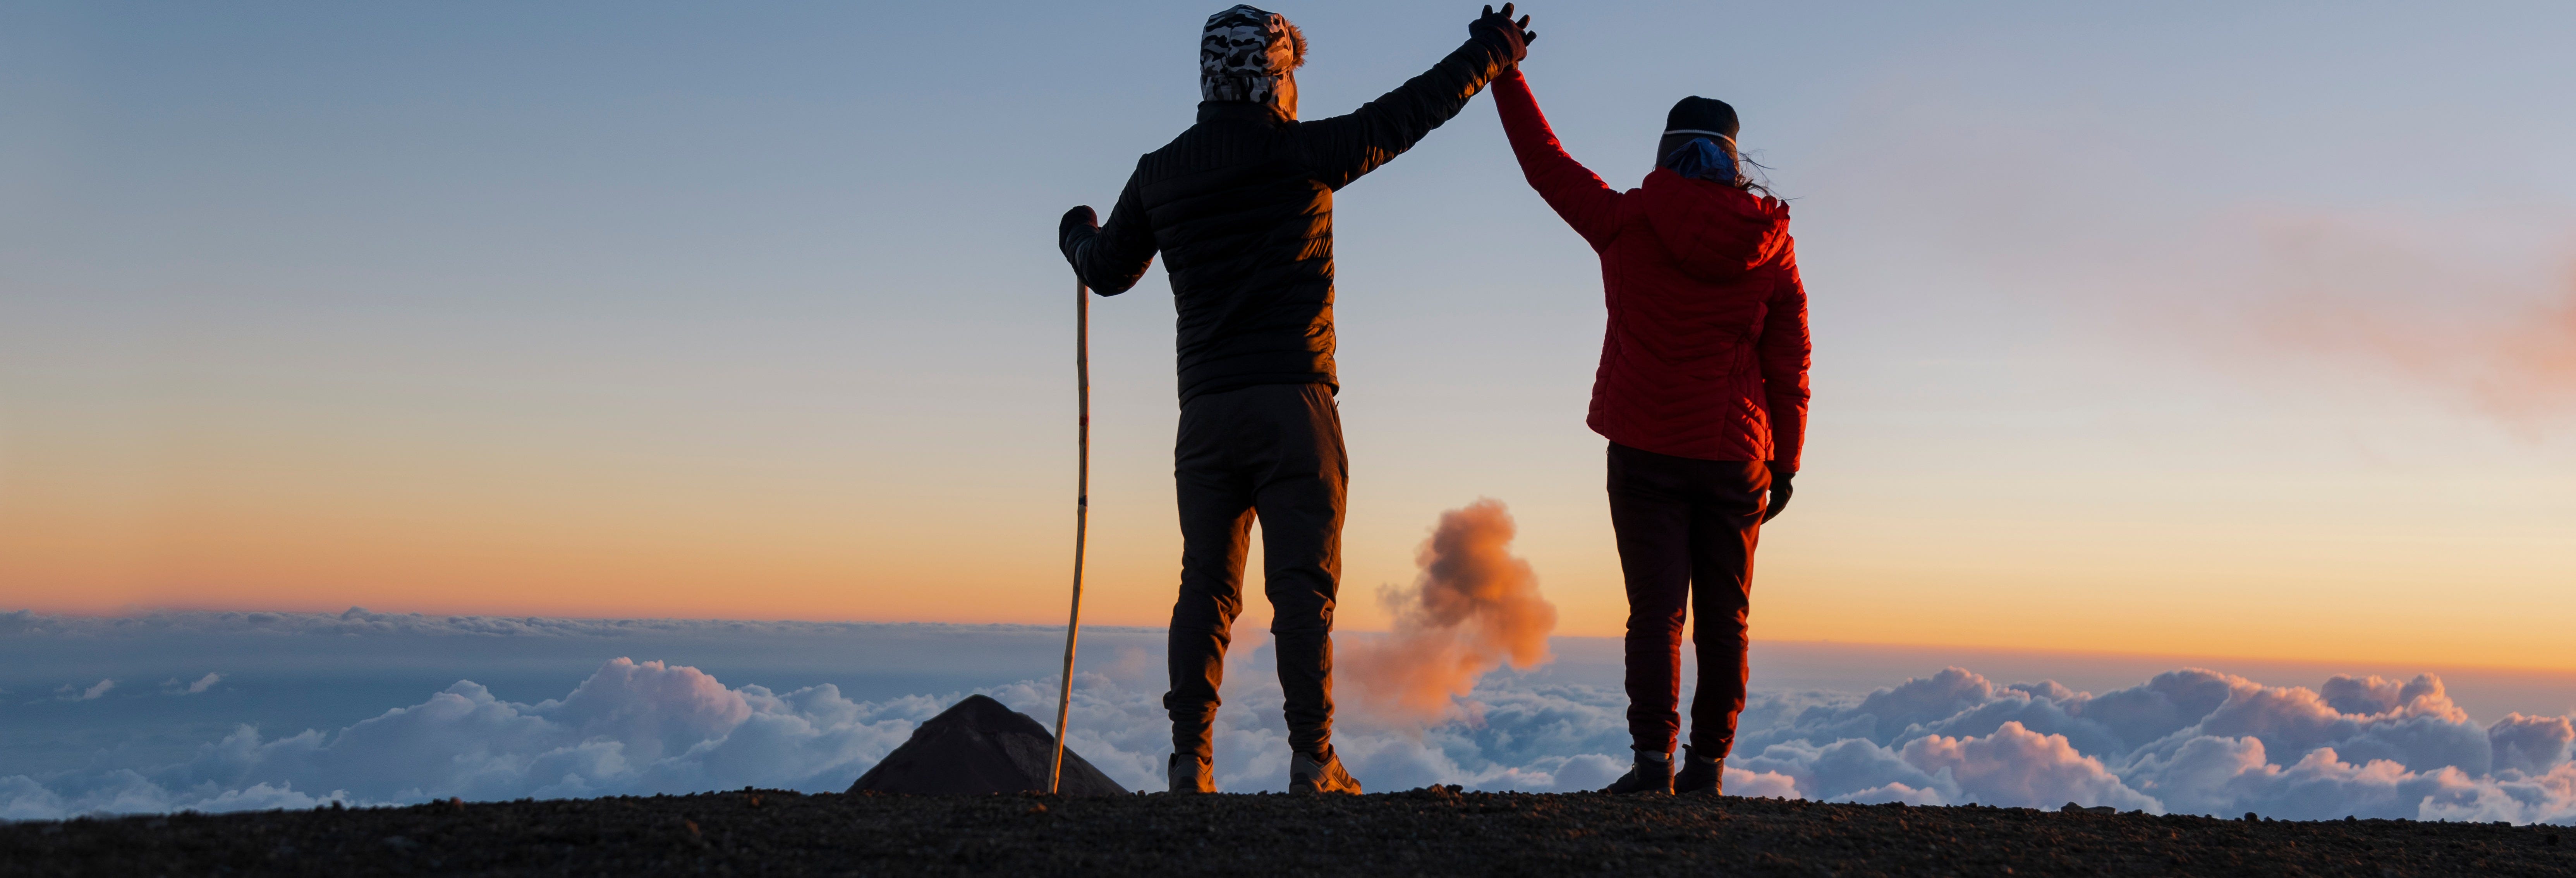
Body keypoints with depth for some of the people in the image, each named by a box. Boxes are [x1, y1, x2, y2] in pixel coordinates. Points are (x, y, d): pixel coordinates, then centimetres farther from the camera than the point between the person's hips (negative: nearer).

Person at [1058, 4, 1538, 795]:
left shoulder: (1158, 174, 8)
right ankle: (1311, 758, -5)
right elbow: (1413, 108, 8)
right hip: (1294, 403, -4)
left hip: (1206, 411, 4)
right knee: (1303, 583, -3)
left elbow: (1108, 273, 20)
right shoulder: (1304, 152, -2)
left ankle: (1190, 756, 2)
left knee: (1206, 585, 7)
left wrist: (1078, 234, 44)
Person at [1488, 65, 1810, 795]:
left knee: (1656, 609, -2)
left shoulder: (1627, 223, -3)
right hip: (1735, 456, 1)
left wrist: (1505, 72, 19)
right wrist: (1785, 462, 12)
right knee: (1724, 616, 8)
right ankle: (1708, 763, 10)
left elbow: (1545, 164, 8)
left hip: (1646, 453, -1)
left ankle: (1652, 757, -12)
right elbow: (1790, 366, 4)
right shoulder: (1771, 244, 1)